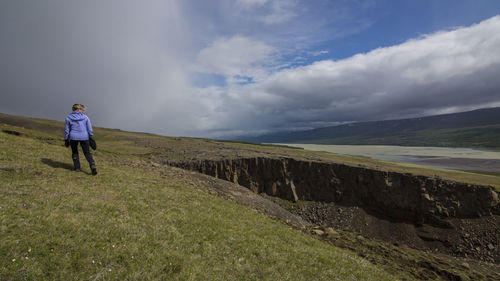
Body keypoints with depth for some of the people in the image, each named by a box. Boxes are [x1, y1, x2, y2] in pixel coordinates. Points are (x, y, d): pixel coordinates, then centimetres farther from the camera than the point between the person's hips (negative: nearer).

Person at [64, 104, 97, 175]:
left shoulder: (68, 118, 1)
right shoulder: (85, 117, -1)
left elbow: (67, 130, 4)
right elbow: (89, 129, 0)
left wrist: (66, 139, 12)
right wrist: (91, 138, 9)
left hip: (73, 137, 0)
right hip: (84, 137, 0)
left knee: (74, 152, 21)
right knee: (87, 153, 7)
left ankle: (77, 167, 22)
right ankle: (93, 167, -9)